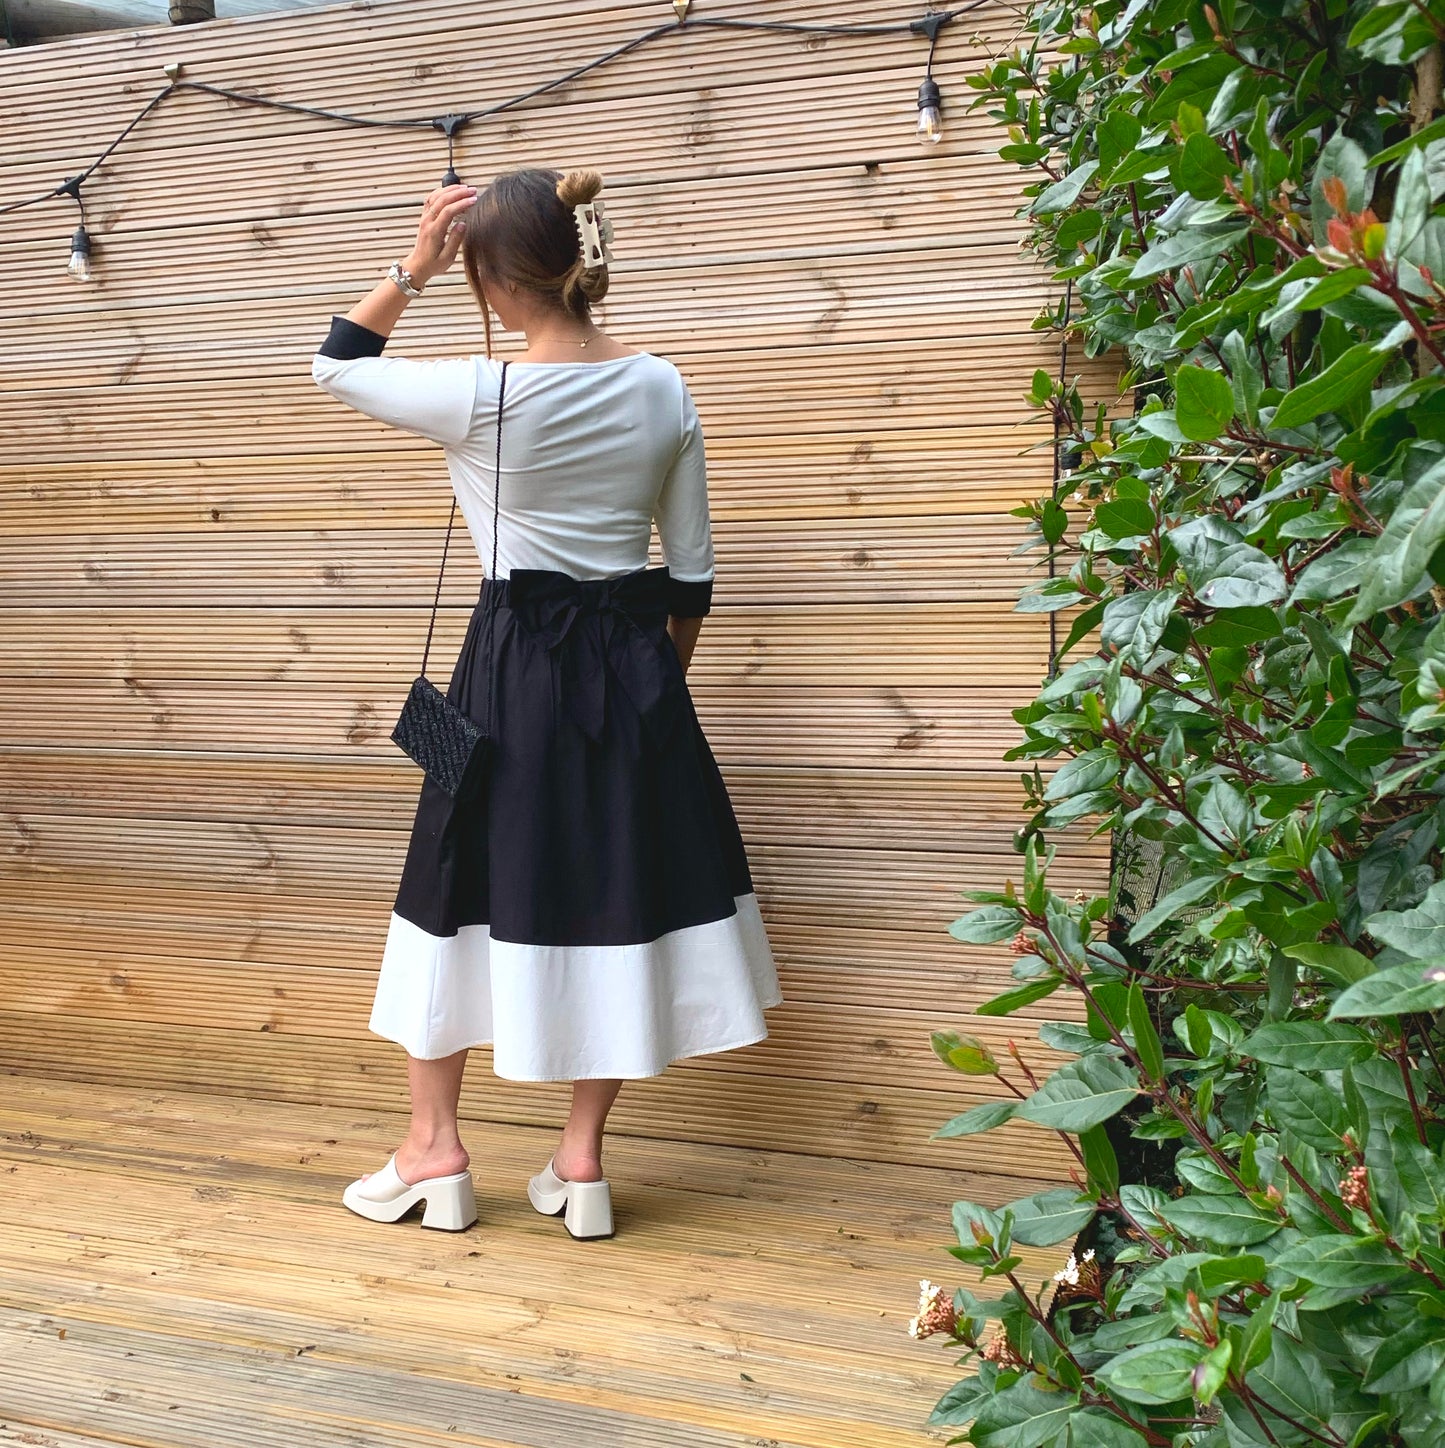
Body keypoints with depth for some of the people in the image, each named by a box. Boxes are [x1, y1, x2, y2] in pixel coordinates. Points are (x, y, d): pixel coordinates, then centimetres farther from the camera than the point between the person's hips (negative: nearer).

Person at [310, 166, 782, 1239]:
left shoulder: (481, 396, -14)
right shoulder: (663, 387, -1)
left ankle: (436, 1153, 23)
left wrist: (412, 270, 2)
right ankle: (582, 1163, 20)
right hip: (635, 667, 4)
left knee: (467, 884, 12)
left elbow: (335, 367, 4)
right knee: (612, 895, 12)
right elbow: (692, 570, 5)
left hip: (515, 666, -4)